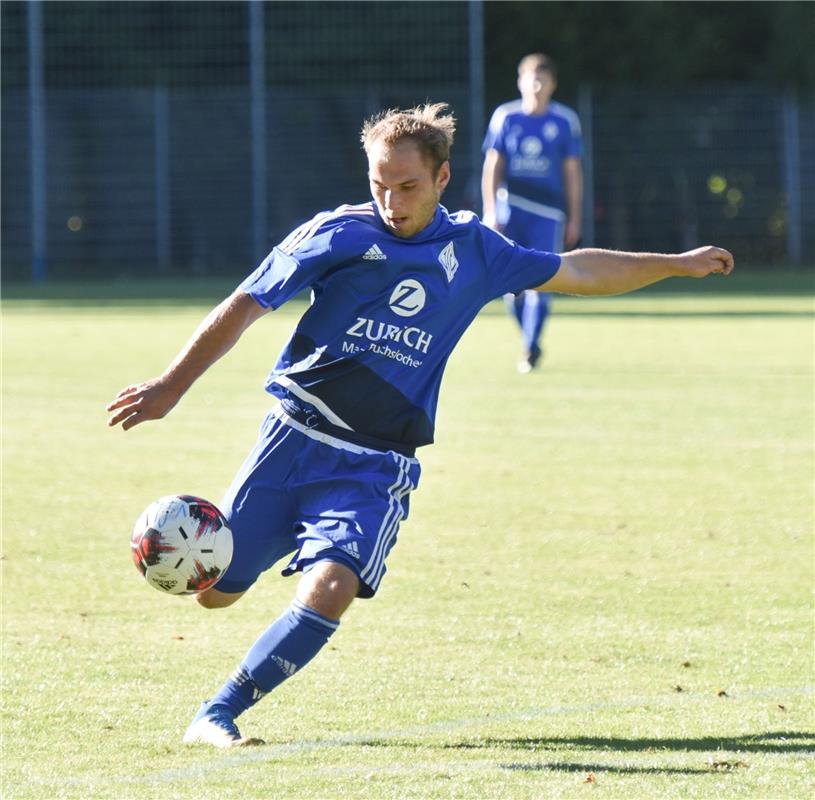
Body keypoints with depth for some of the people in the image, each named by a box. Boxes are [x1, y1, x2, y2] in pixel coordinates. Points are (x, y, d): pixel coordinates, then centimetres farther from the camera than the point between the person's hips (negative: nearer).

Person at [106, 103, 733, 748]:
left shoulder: (473, 251, 9)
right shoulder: (340, 233, -2)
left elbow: (576, 271, 24)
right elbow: (245, 307, -1)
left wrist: (678, 264, 30)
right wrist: (171, 386, -8)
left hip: (377, 468, 1)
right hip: (296, 438, -1)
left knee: (330, 590, -23)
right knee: (212, 589, -3)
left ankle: (216, 716, -17)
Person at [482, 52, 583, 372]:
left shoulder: (565, 121, 3)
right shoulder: (505, 117, 4)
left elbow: (573, 173, 8)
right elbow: (492, 168, 6)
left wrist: (574, 220, 6)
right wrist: (490, 212, -2)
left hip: (548, 213, -1)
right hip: (510, 208, 1)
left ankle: (531, 350, 1)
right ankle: (531, 341, 20)